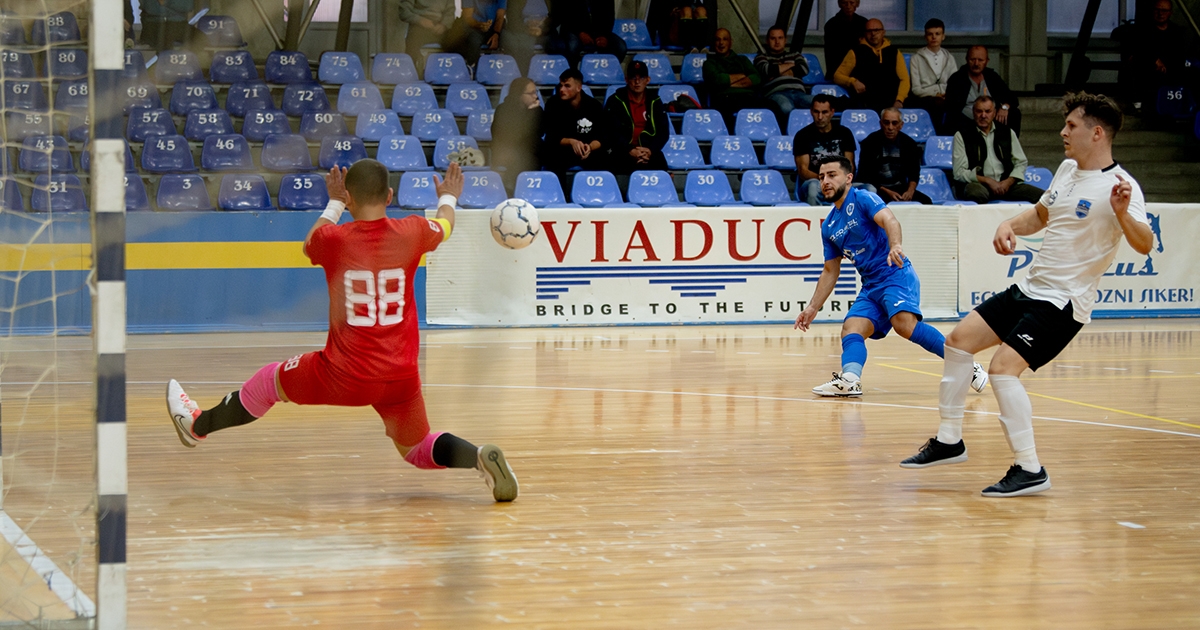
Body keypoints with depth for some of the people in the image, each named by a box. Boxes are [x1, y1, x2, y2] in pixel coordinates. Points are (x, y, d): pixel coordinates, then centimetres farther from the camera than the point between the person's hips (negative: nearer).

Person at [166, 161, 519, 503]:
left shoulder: (333, 239, -9)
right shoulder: (411, 233, -5)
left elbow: (309, 245, 18)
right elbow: (444, 226, 21)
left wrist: (334, 204, 34)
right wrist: (448, 198, 44)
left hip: (344, 377, -2)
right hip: (401, 378, 2)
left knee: (270, 381, 23)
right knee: (416, 449, 21)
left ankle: (198, 426, 43)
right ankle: (480, 457, -8)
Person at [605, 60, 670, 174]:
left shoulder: (655, 102, 14)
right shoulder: (615, 101, 5)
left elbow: (664, 131, 8)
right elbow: (612, 131, -5)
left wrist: (650, 150, -12)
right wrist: (630, 151, -20)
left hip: (650, 151, 3)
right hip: (623, 152, -3)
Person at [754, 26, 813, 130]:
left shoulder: (795, 55, 34)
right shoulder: (762, 57, 25)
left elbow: (804, 69, 13)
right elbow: (767, 71, 2)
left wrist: (778, 71, 6)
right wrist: (790, 65, 12)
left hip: (799, 92, 3)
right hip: (776, 93, -3)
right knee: (786, 108, -44)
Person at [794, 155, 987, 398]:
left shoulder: (862, 199, -3)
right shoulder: (828, 227, 18)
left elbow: (888, 219, -23)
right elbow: (830, 272, 25)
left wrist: (896, 245, -43)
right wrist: (812, 308, 20)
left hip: (896, 276, -8)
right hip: (871, 287, 8)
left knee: (905, 323, -30)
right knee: (851, 330, -15)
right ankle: (849, 379, -38)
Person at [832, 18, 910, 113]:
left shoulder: (894, 52, 17)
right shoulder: (856, 52, 13)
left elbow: (904, 79, 13)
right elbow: (837, 76, 12)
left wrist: (899, 100, -4)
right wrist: (853, 82, -9)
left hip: (889, 105, 1)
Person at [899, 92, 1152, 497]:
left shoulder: (1119, 186, -19)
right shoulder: (1067, 170, 8)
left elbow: (1145, 244, -32)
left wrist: (1123, 214, -51)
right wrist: (1010, 226, 5)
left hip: (1062, 303, -9)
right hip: (1030, 288, 9)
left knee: (1003, 367, -21)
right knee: (959, 340, 11)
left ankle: (1029, 470, -13)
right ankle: (949, 441, 22)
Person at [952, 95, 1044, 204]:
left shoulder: (1007, 133, 17)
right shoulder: (961, 136, 6)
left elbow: (1021, 163, 16)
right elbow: (959, 173, -1)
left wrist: (1009, 181, -5)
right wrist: (988, 181, -12)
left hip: (1006, 184, 3)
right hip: (978, 184, -3)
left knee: (1041, 195, -21)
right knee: (977, 193, -42)